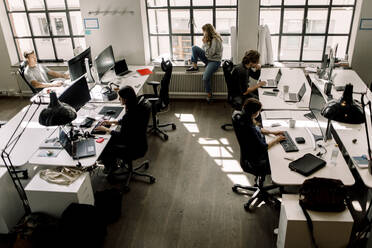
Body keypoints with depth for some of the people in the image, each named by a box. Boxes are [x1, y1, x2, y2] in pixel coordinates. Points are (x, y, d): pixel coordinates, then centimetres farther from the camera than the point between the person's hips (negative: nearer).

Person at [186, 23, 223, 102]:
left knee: (205, 78, -26)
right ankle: (195, 67, -3)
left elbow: (210, 53, -23)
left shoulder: (215, 40, -20)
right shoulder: (209, 38, 7)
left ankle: (209, 94, -1)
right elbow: (204, 50, 10)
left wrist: (205, 43, -21)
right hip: (207, 58, 9)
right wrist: (204, 43, -6)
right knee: (194, 48, -7)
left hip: (215, 61, -8)